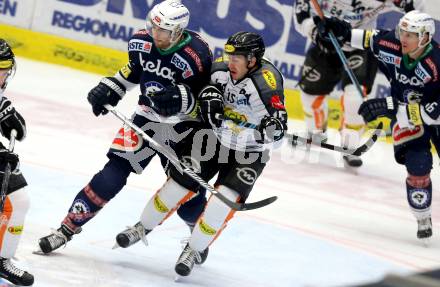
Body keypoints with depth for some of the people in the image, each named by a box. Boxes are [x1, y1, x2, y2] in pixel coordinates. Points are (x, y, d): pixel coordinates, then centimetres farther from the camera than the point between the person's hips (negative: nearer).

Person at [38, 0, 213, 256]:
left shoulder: (197, 55, -24)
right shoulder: (142, 41, -7)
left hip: (184, 125, -4)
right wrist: (109, 89, 4)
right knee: (115, 171, -8)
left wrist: (181, 98, -34)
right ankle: (69, 226, -3)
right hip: (147, 116, 4)